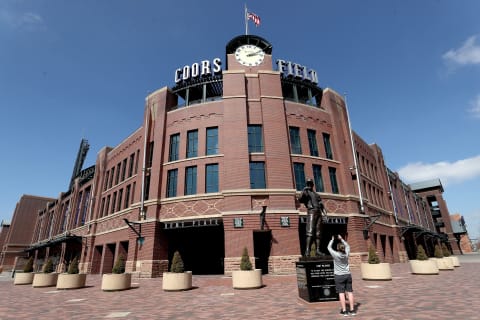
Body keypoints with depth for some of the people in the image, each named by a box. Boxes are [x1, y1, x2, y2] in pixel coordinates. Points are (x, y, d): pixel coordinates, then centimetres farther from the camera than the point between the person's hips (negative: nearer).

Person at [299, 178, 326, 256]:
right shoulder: (305, 192, 11)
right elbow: (300, 199, -8)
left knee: (318, 232, 2)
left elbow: (320, 203, 20)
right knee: (310, 231, -17)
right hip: (311, 212, -6)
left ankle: (318, 250, 3)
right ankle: (307, 251, -22)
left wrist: (324, 210, 3)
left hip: (318, 213, 6)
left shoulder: (316, 194, 29)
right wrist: (304, 191, -17)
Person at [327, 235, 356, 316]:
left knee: (341, 293, 0)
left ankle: (344, 311, 2)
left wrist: (332, 240, 12)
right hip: (348, 275, 4)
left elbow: (329, 247, 1)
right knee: (350, 292, 8)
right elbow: (347, 246, 16)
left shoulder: (335, 255, -15)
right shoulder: (346, 254, -4)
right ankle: (352, 310, 13)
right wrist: (341, 239, 21)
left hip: (339, 276, -4)